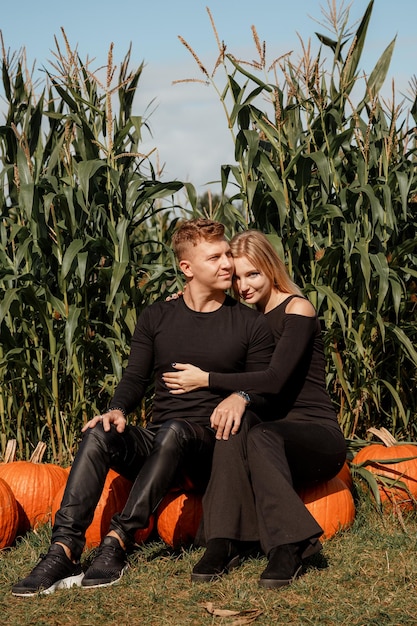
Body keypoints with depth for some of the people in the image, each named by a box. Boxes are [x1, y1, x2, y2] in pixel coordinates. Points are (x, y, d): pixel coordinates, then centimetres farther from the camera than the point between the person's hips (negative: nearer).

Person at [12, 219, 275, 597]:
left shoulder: (251, 325, 6)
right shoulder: (157, 318, 14)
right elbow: (135, 378, 9)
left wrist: (242, 397, -20)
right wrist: (118, 410, -13)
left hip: (212, 447, -2)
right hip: (157, 446, 3)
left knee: (173, 430, -37)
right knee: (99, 436, -28)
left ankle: (118, 543, -40)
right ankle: (64, 550, -39)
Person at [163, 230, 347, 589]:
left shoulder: (297, 310, -6)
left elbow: (274, 380, -17)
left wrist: (206, 380, -14)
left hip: (319, 435, -5)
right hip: (274, 432, 5)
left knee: (260, 436, -37)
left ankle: (290, 543, -37)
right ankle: (222, 544, -37)